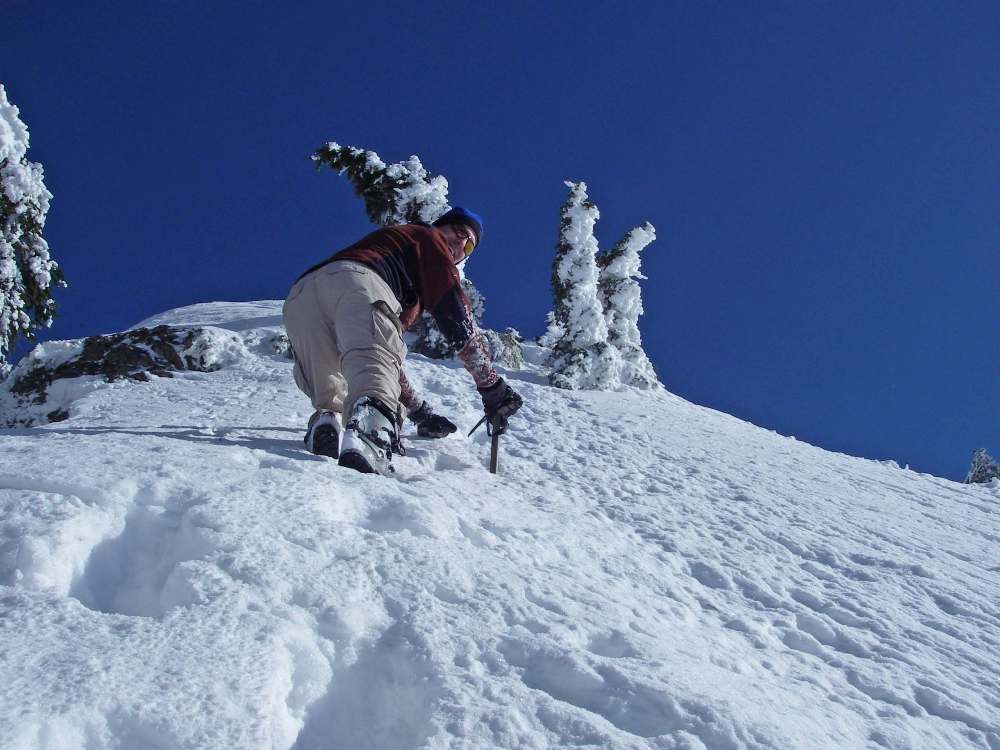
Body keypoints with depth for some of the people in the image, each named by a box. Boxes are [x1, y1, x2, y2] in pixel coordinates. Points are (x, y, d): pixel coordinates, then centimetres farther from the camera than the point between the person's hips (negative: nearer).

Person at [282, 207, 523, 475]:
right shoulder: (427, 237, 30)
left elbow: (386, 345, 50)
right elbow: (459, 321, 16)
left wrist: (419, 411, 50)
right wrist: (492, 387, 19)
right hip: (356, 282, -7)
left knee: (328, 393, 14)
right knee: (376, 366, -28)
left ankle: (327, 419, -19)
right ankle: (370, 424, -59)